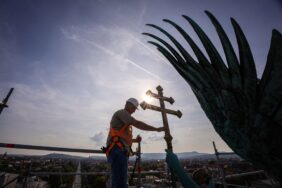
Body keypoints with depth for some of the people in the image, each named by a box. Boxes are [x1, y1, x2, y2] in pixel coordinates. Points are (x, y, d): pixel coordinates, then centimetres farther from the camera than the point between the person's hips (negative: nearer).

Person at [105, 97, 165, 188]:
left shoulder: (124, 116, 26)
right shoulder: (121, 112, -3)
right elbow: (137, 124, -18)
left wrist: (135, 140, 15)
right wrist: (157, 129, -13)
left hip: (121, 152, 10)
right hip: (118, 151, -10)